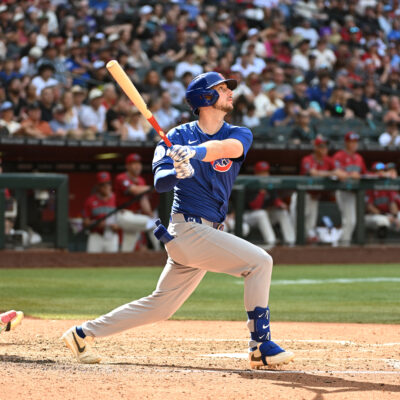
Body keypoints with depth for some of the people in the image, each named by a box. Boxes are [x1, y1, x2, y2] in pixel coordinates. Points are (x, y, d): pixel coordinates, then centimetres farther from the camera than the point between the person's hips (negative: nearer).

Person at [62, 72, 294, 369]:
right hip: (189, 229, -6)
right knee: (259, 262, -15)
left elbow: (229, 147, -19)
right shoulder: (177, 137, 0)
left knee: (160, 306, 11)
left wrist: (193, 152, -38)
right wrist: (177, 172, -35)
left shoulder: (239, 135, 6)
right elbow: (160, 182, -12)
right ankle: (261, 347, -11)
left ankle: (84, 333, 21)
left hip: (207, 233, 6)